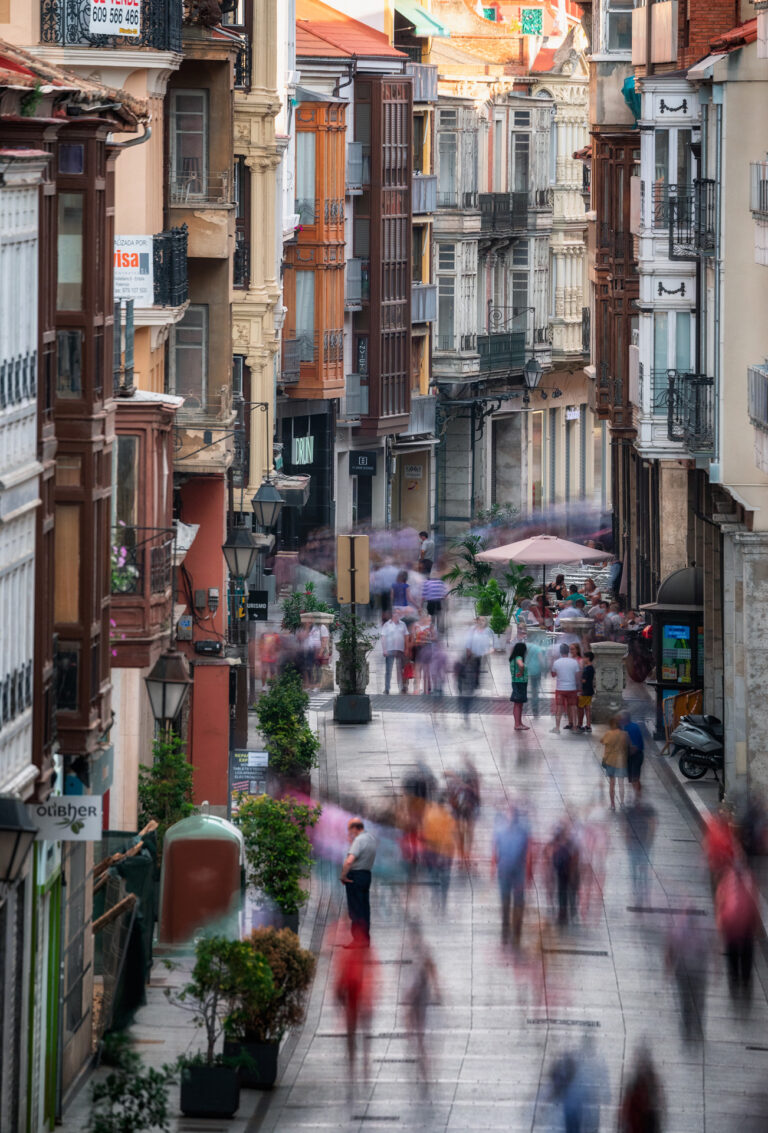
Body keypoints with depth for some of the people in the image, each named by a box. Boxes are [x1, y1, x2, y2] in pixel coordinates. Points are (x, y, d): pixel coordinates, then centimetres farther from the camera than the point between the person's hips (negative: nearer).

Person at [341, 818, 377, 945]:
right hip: (367, 874, 9)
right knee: (364, 909, 13)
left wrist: (343, 876, -16)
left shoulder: (359, 840, -17)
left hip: (355, 876, -9)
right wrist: (351, 841, 15)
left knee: (356, 910, -5)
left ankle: (358, 939, -5)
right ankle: (366, 938, 16)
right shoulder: (371, 838, 11)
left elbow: (349, 861, -27)